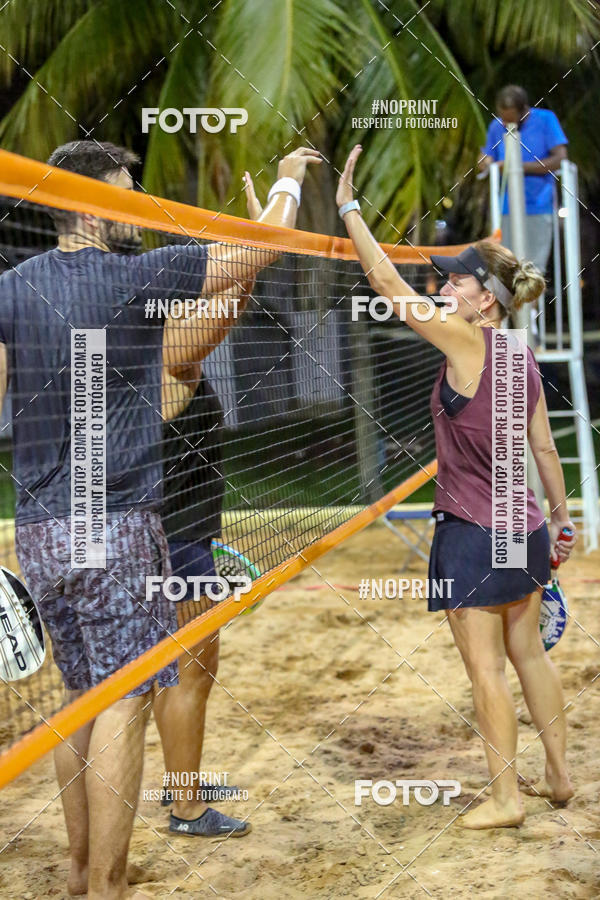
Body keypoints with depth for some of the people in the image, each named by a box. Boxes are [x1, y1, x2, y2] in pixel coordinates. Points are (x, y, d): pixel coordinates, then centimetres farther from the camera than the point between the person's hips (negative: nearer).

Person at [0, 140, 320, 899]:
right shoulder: (137, 276, -8)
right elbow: (259, 250, 0)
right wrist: (287, 180, 18)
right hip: (115, 526, -6)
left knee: (82, 695, 16)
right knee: (124, 701, -3)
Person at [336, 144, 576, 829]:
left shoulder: (468, 343, -17)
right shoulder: (523, 360, 5)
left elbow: (388, 283, -17)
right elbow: (545, 449, 11)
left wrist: (348, 207, -11)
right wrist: (561, 518, 21)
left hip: (473, 535, -8)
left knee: (485, 667, 2)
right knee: (527, 652, 18)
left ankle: (505, 797, 10)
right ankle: (558, 775, 28)